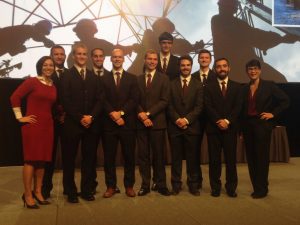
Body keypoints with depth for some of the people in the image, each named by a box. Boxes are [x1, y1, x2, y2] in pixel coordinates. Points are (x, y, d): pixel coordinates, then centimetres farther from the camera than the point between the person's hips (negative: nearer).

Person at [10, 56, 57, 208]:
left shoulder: (53, 86, 11)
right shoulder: (31, 81, -6)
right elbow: (14, 97, -9)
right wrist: (20, 117, -9)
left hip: (47, 125, 6)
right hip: (33, 125, -6)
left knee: (42, 159, 10)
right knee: (31, 159, -1)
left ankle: (37, 192, 22)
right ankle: (27, 194, 8)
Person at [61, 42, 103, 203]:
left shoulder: (93, 77, 14)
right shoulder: (67, 76, 1)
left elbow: (99, 100, 7)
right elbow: (66, 101, -7)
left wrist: (91, 117, -7)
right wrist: (80, 118, -12)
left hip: (91, 124, 4)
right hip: (72, 124, -3)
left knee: (89, 158, 7)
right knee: (69, 159, 4)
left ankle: (87, 190, 17)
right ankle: (70, 192, 15)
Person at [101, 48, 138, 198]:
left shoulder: (132, 78, 9)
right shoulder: (103, 79, 9)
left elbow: (134, 99, -1)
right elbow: (102, 100, 1)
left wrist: (121, 112, -13)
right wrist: (113, 114, -13)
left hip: (127, 122, 0)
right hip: (108, 123, 0)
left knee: (129, 156, 5)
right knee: (109, 156, 4)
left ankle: (129, 186, 17)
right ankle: (111, 186, 15)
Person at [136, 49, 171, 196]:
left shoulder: (164, 79, 4)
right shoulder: (138, 79, 12)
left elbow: (164, 101, -5)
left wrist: (148, 113, -12)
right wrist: (141, 115, -10)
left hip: (157, 122, -2)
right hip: (141, 122, 2)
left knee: (158, 155, 4)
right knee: (143, 155, 5)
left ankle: (161, 185, 14)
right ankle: (145, 185, 13)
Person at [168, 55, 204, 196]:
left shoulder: (198, 85, 6)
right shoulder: (172, 84, 9)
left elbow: (199, 106, -2)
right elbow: (169, 105, 2)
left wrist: (186, 119, -13)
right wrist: (177, 119, -12)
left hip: (192, 126, 0)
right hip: (175, 126, 1)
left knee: (193, 157, 5)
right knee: (176, 157, 5)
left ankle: (193, 185, 15)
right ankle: (176, 185, 15)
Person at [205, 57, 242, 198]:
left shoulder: (236, 87, 11)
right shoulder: (209, 87, 9)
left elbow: (238, 107, 1)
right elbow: (208, 107, -2)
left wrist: (227, 121, -13)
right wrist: (218, 121, -15)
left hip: (230, 128, 1)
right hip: (213, 128, 0)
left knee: (231, 159, 3)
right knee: (214, 159, 3)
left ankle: (231, 188, 13)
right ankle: (215, 187, 12)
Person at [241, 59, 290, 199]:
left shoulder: (269, 85, -2)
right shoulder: (245, 89, 10)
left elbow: (285, 101, -2)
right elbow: (242, 109, 10)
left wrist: (273, 114, -8)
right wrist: (241, 129, 6)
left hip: (262, 125, -5)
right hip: (247, 126, 5)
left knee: (262, 157, -2)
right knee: (251, 157, 7)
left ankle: (262, 189, 8)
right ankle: (256, 187, 17)